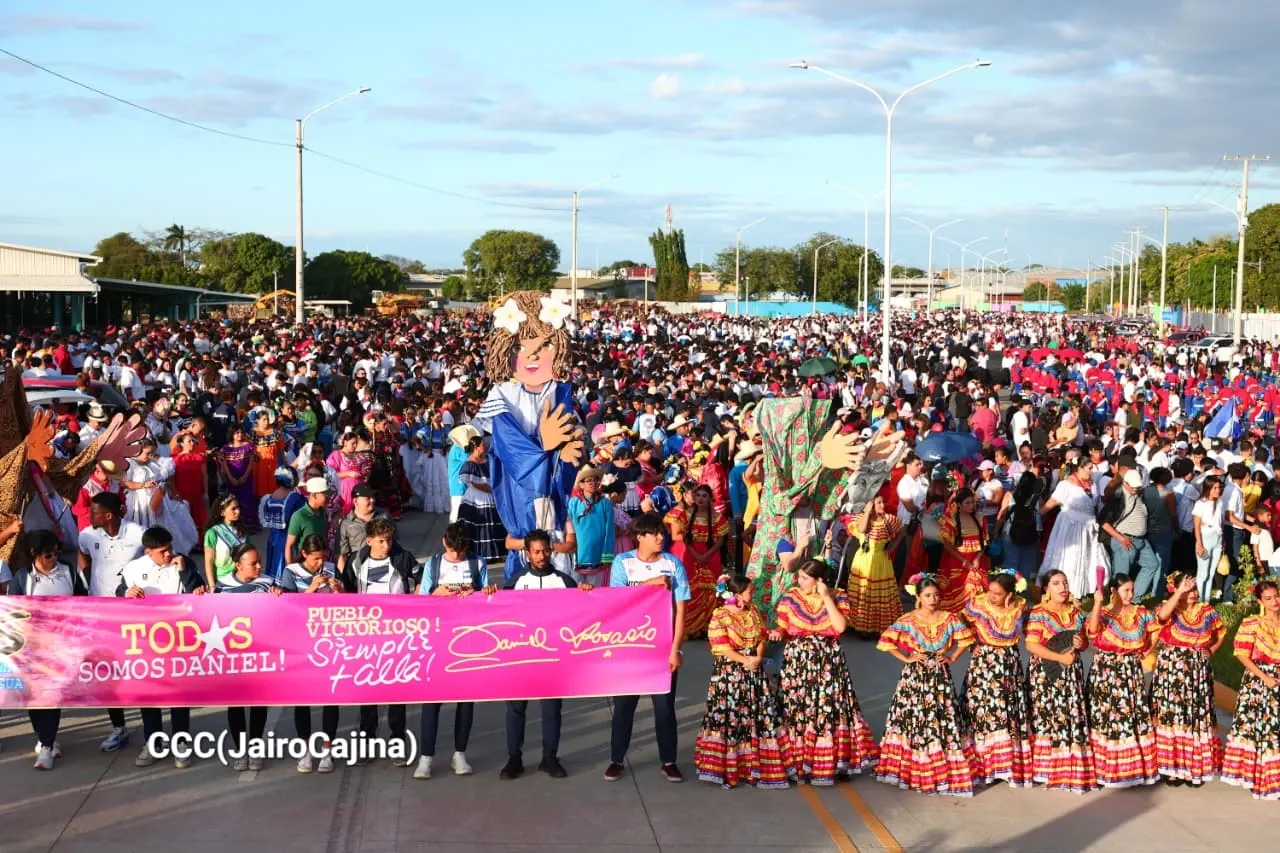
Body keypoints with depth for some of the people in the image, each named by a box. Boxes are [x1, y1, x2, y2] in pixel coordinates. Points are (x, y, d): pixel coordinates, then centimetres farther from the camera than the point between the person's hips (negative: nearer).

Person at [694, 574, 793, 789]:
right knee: (728, 717, -4)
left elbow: (761, 638, 8)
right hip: (729, 672, -6)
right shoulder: (720, 616, -11)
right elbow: (721, 648, -15)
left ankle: (756, 763, 15)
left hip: (754, 670, 6)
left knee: (762, 714, 6)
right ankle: (728, 766, 5)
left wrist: (758, 658, -10)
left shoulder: (753, 612, 10)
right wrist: (745, 660, -18)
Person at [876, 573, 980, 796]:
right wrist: (906, 658, -8)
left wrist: (953, 658, 1)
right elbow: (886, 641, -8)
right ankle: (911, 770, 13)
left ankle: (946, 769, 15)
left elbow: (966, 638, 10)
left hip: (940, 677, 2)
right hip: (915, 677, -2)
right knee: (913, 721, 2)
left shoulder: (949, 618, -2)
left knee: (944, 720, 4)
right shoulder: (908, 620, -8)